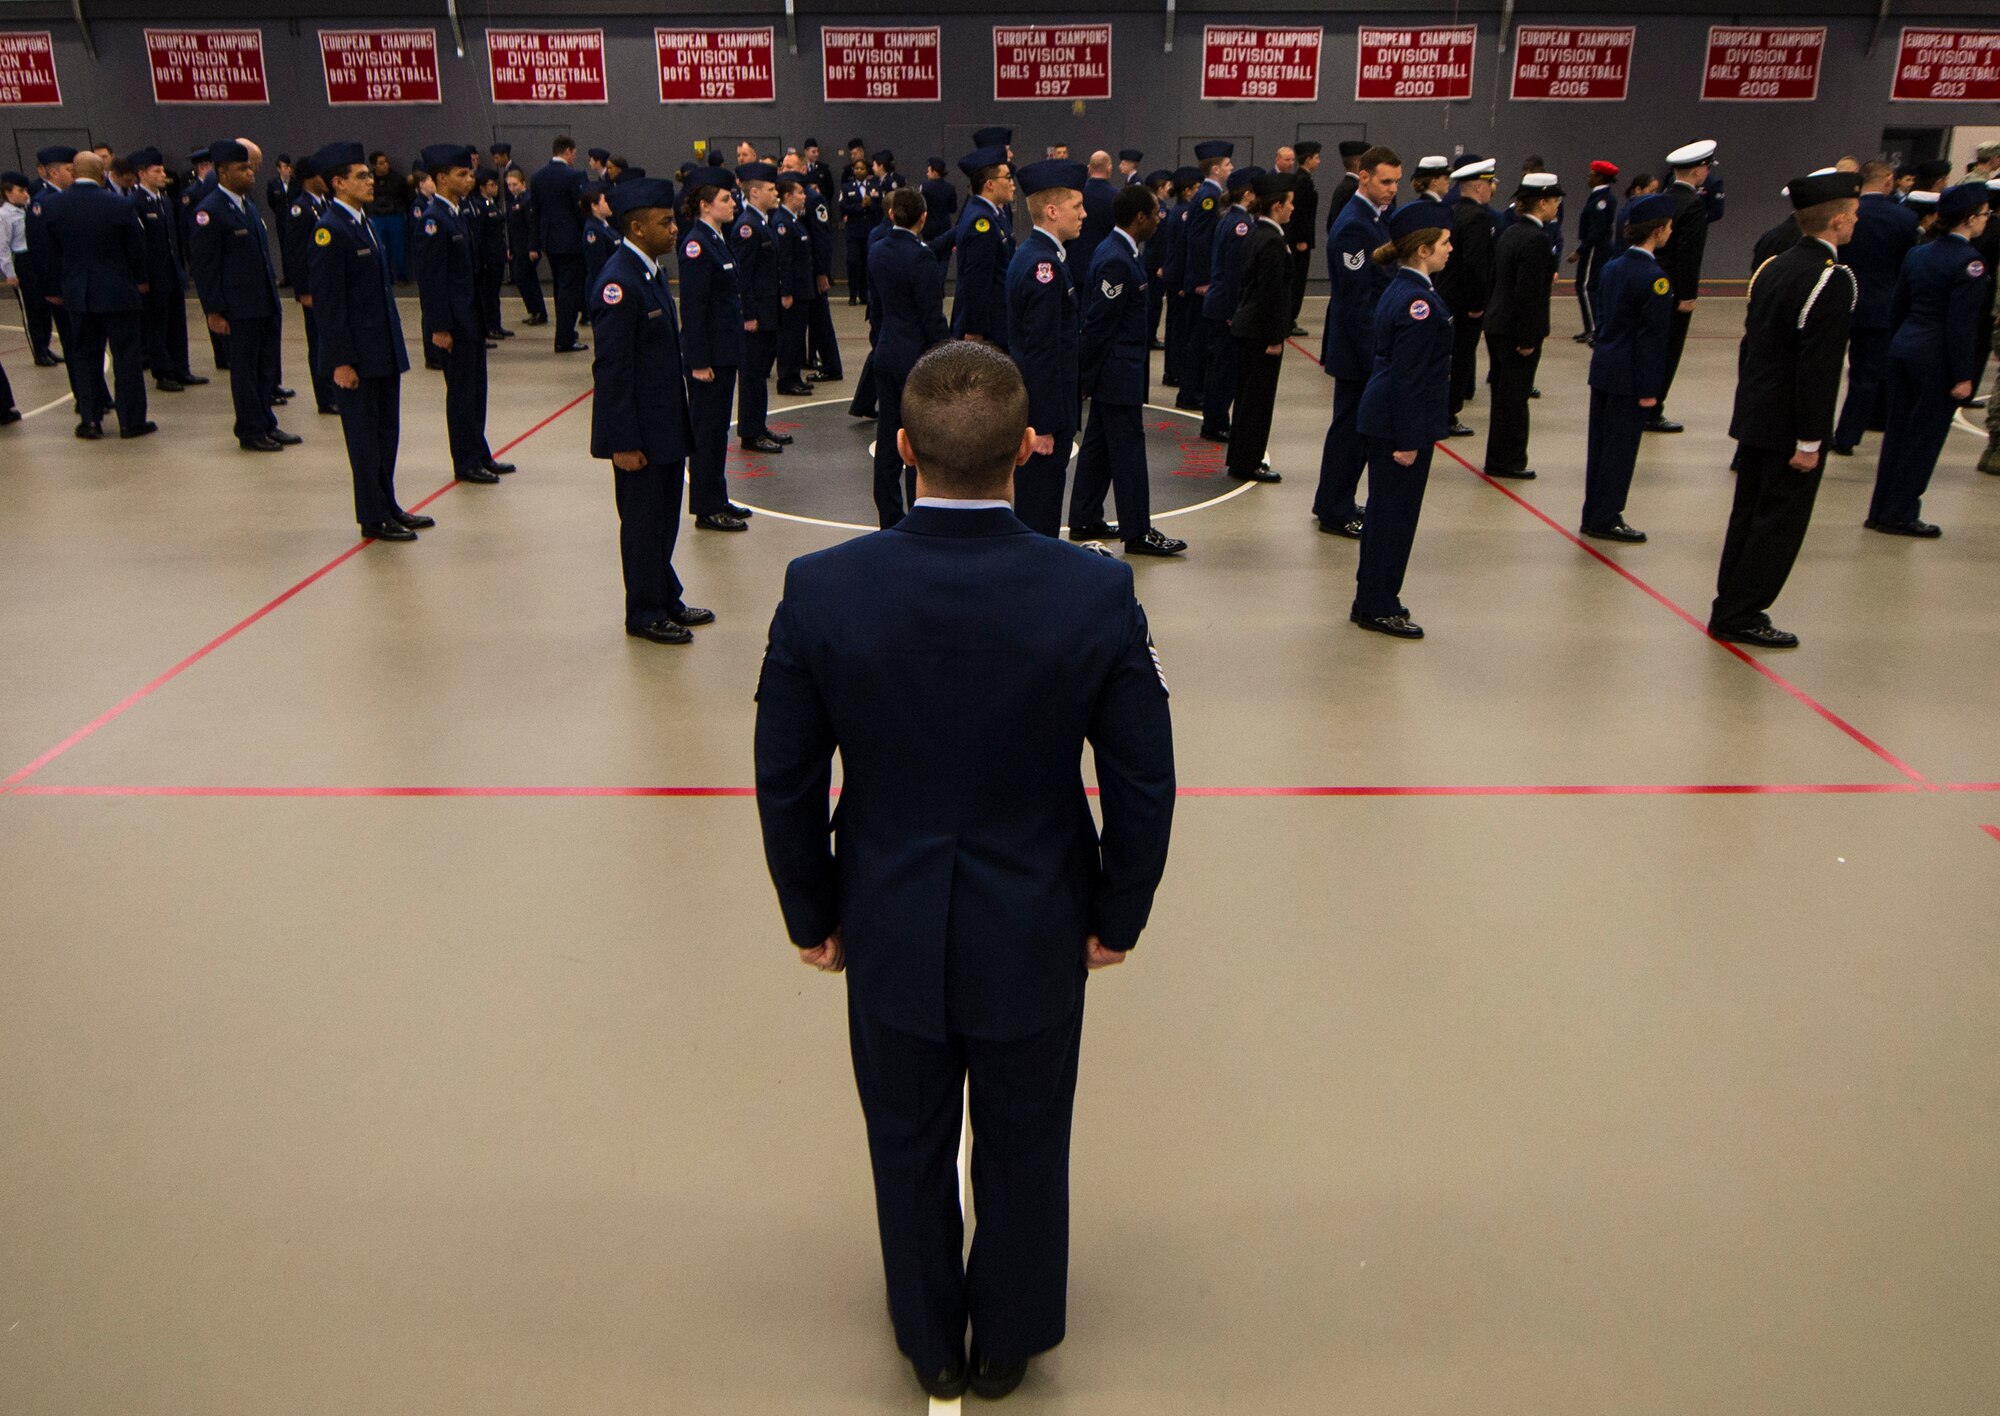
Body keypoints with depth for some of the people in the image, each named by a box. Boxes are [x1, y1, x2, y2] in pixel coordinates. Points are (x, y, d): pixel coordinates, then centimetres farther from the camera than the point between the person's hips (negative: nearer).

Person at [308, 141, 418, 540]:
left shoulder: (365, 223, 13)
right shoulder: (330, 230, -15)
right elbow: (327, 302, -17)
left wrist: (393, 344, 17)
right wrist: (341, 361, -19)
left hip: (384, 350, 9)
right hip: (357, 355, -9)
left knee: (386, 432, 16)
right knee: (364, 436, 1)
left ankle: (388, 506, 28)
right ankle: (374, 518, 11)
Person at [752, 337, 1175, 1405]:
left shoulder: (822, 591, -19)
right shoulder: (1097, 594, -20)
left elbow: (785, 783, -9)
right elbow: (1144, 784, -11)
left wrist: (811, 915, 7)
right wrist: (1117, 916, 6)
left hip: (889, 939, 1)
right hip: (1038, 940, 0)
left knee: (909, 1147, 23)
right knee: (1025, 1149, 22)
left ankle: (931, 1344, 46)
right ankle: (1009, 1342, 46)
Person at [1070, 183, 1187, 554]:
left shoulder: (1116, 252, 11)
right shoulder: (1116, 261, -21)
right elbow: (1098, 324, -20)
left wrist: (1088, 375, 18)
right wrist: (1087, 377, -16)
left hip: (1116, 370, 10)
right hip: (1117, 371, -10)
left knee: (1099, 446, 15)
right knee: (1128, 447, -4)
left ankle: (1085, 521, 24)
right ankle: (1137, 532, 3)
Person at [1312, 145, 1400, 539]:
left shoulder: (1374, 217, 11)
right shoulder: (1353, 226, -19)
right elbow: (1356, 300, -22)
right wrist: (1374, 355, -21)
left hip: (1370, 344, 10)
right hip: (1359, 346, -10)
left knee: (1356, 428, 17)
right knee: (1352, 428, 0)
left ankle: (1333, 503, 29)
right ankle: (1336, 513, 11)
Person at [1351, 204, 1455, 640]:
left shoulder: (1402, 289, 10)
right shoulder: (1418, 301, -20)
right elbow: (1409, 377, -21)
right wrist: (1408, 440, -19)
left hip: (1385, 417, 10)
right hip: (1402, 423, -10)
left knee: (1387, 510, 17)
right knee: (1395, 512, 1)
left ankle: (1373, 599, 28)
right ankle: (1378, 607, 12)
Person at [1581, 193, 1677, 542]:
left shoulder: (1611, 267, 7)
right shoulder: (1654, 277, -17)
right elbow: (1652, 338, -18)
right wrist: (1649, 389, -14)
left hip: (1602, 369, 8)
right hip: (1629, 378, -8)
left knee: (1599, 445, 13)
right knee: (1620, 448, 1)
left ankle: (1594, 514, 22)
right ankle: (1606, 520, 8)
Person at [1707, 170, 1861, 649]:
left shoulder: (1773, 268, 7)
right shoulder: (1832, 280, -19)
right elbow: (1818, 369, -22)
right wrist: (1810, 441, -18)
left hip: (1755, 418, 8)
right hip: (1789, 427, -8)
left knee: (1749, 515, 15)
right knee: (1780, 523, 2)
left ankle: (1731, 608, 24)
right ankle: (1741, 616, 8)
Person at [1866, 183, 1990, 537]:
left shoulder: (1917, 253, 7)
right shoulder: (1968, 261, -15)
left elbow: (1897, 309, 12)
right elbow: (1961, 325, -17)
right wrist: (1963, 375, -14)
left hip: (1903, 347, 7)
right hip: (1937, 357, -7)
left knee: (1897, 431, 13)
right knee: (1924, 438, 3)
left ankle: (1881, 511, 18)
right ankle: (1900, 514, 9)